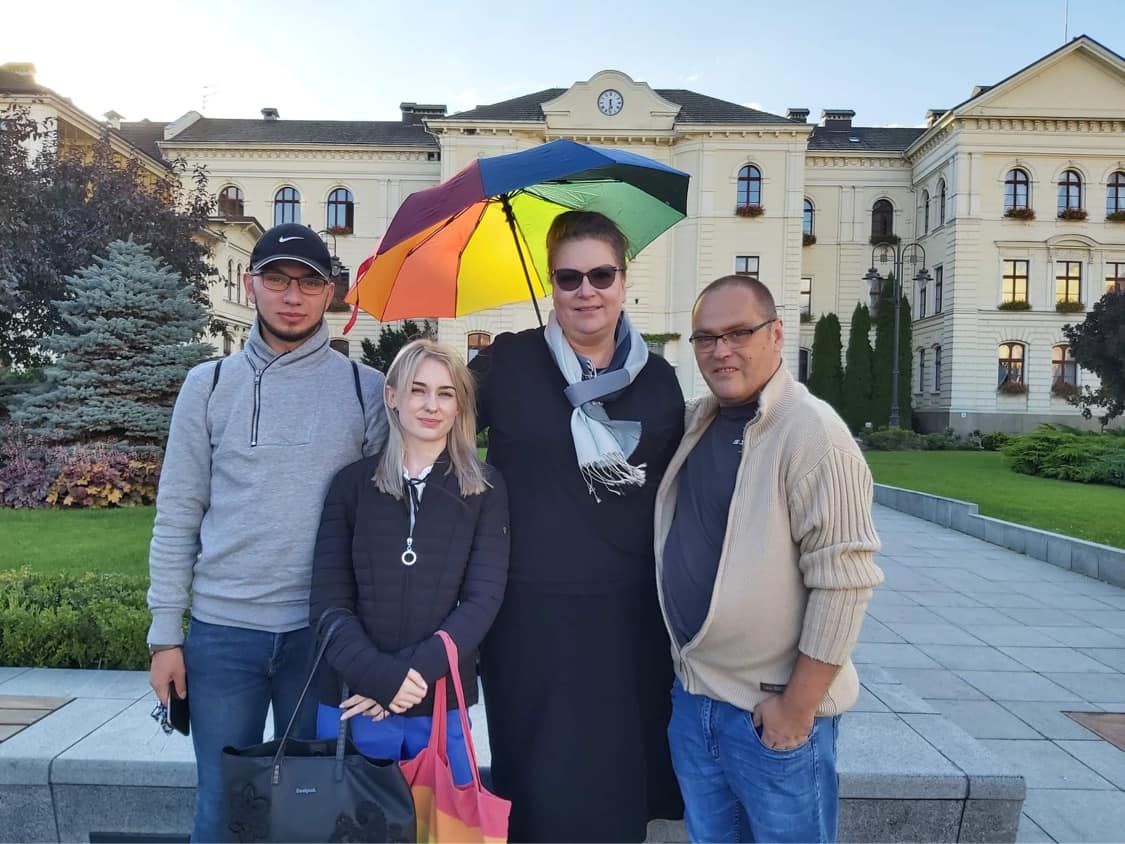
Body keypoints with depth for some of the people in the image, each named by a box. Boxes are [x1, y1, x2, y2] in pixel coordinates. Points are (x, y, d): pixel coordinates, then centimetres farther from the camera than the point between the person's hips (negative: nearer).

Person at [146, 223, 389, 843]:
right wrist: (166, 633, 2)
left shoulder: (367, 389, 0)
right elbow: (177, 516, 5)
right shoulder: (208, 385, 3)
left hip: (324, 632, 0)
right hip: (221, 630, 1)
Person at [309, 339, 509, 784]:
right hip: (354, 702, 0)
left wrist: (415, 673, -15)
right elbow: (329, 602, -2)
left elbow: (483, 598, -5)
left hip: (442, 707, 0)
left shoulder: (485, 488, 0)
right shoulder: (353, 483, 1)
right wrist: (382, 677, -16)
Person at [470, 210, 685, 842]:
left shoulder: (658, 379, 4)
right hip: (530, 610, -2)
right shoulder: (508, 361, -5)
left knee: (620, 783, 14)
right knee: (541, 786, 10)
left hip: (628, 613, 2)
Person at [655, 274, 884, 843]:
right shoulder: (696, 423, 4)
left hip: (774, 710, -6)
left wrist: (797, 706, -15)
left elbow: (842, 581, -19)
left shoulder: (811, 432, -18)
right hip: (690, 694, 7)